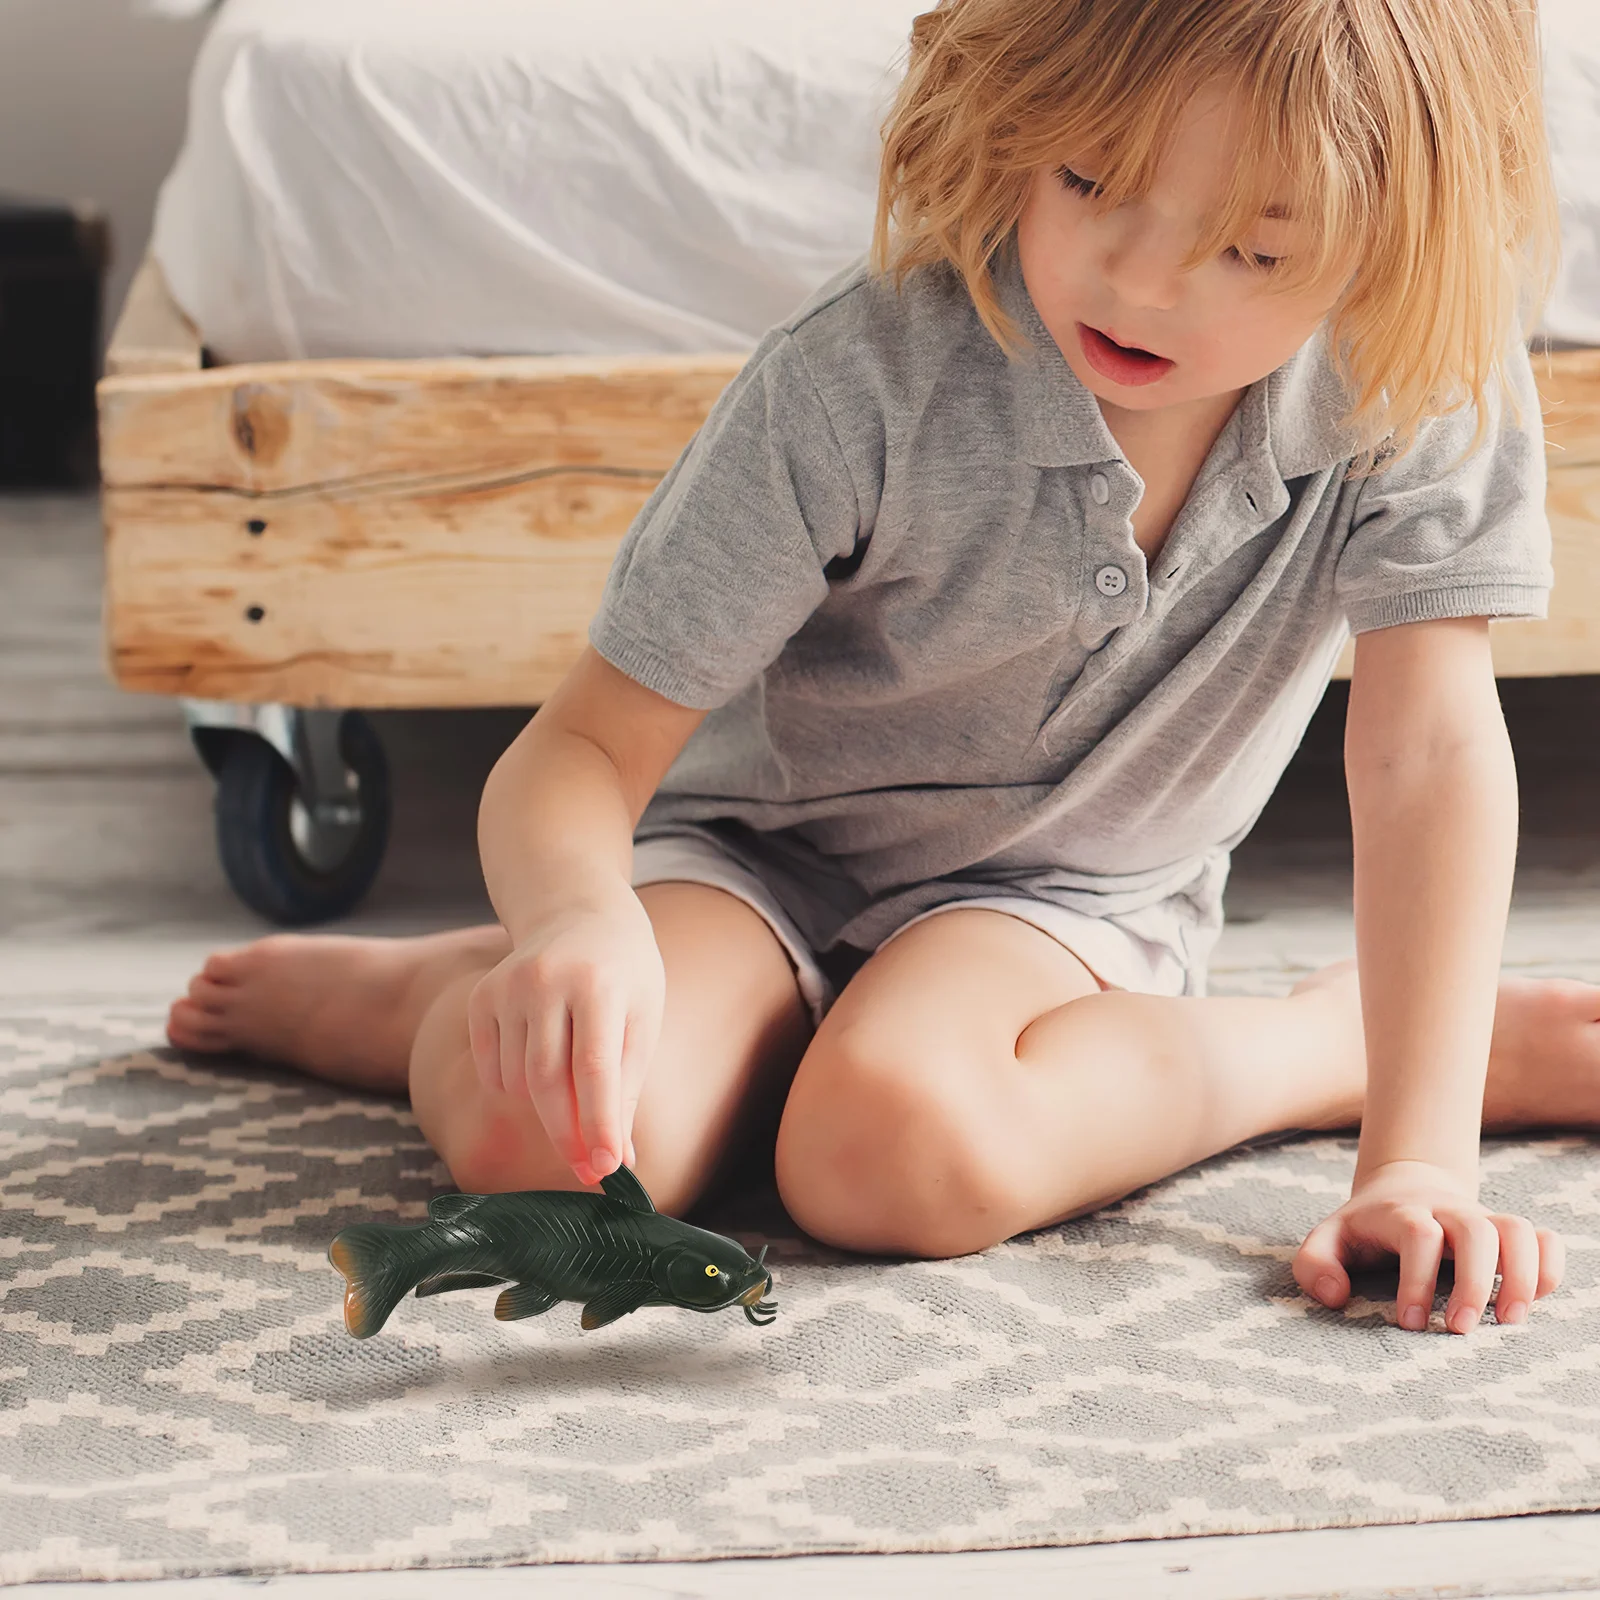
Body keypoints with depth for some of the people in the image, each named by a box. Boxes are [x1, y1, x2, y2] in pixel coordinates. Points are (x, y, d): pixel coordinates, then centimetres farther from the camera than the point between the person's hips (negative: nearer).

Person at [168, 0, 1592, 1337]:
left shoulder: (1431, 381, -21)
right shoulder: (863, 382, -26)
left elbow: (1431, 753, -22)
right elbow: (585, 752, -24)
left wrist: (1420, 1157, -32)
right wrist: (578, 917, -48)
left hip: (1067, 890, 1)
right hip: (760, 848, -1)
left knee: (897, 1151, -34)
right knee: (540, 1132, -32)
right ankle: (444, 991, 4)